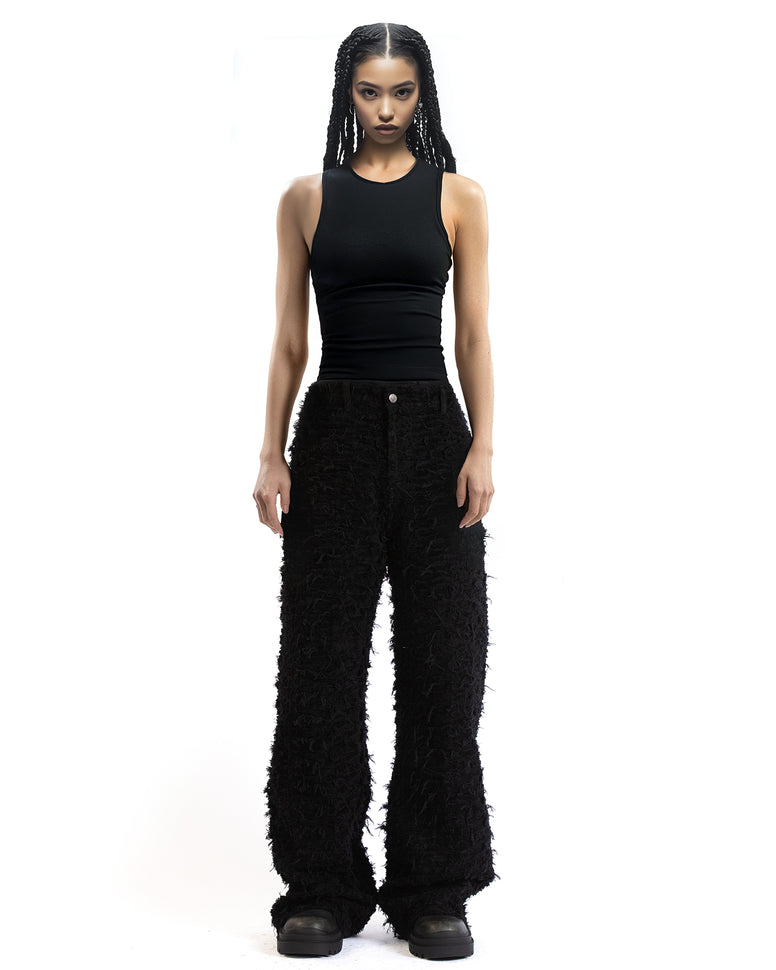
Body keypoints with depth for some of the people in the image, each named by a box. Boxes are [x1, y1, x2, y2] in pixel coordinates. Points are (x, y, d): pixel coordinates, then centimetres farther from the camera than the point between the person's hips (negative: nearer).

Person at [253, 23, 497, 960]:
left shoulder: (458, 196, 6)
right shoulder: (307, 198, 7)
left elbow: (474, 333, 3)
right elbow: (289, 339, 6)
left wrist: (483, 446, -8)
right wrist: (272, 454, -1)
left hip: (431, 427, 0)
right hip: (336, 427, 0)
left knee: (440, 656, 1)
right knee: (323, 656, 1)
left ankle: (433, 890, 12)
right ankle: (324, 888, 12)